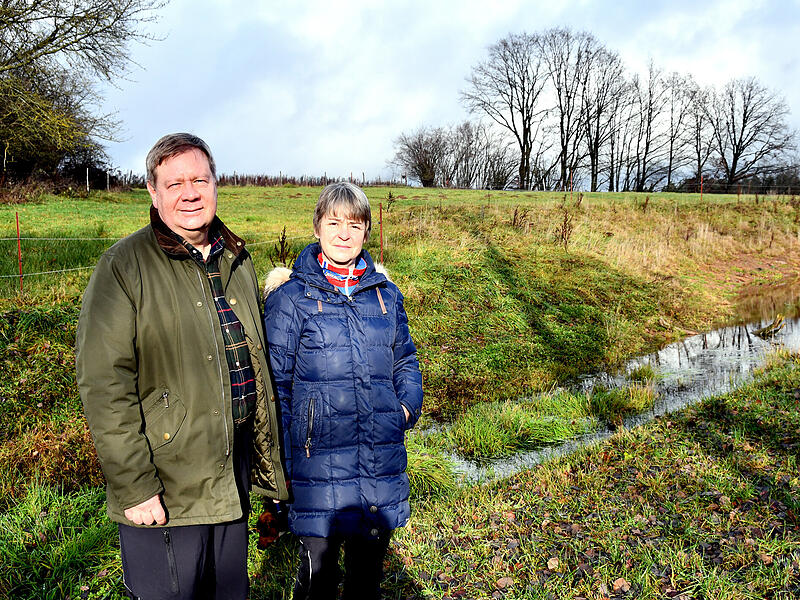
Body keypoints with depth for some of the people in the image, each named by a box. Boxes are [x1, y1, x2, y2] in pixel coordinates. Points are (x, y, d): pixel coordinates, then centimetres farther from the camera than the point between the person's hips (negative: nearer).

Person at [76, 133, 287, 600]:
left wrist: (269, 454, 15)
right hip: (165, 491, -6)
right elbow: (104, 386, -16)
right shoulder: (124, 267, -12)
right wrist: (132, 486, -17)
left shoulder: (237, 260, 8)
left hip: (235, 474, 6)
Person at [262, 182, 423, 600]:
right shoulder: (290, 297, -5)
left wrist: (409, 402, -1)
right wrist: (281, 463, -5)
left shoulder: (386, 294, 7)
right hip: (319, 461, -3)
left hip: (382, 462, 4)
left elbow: (404, 358, 18)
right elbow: (275, 383, -3)